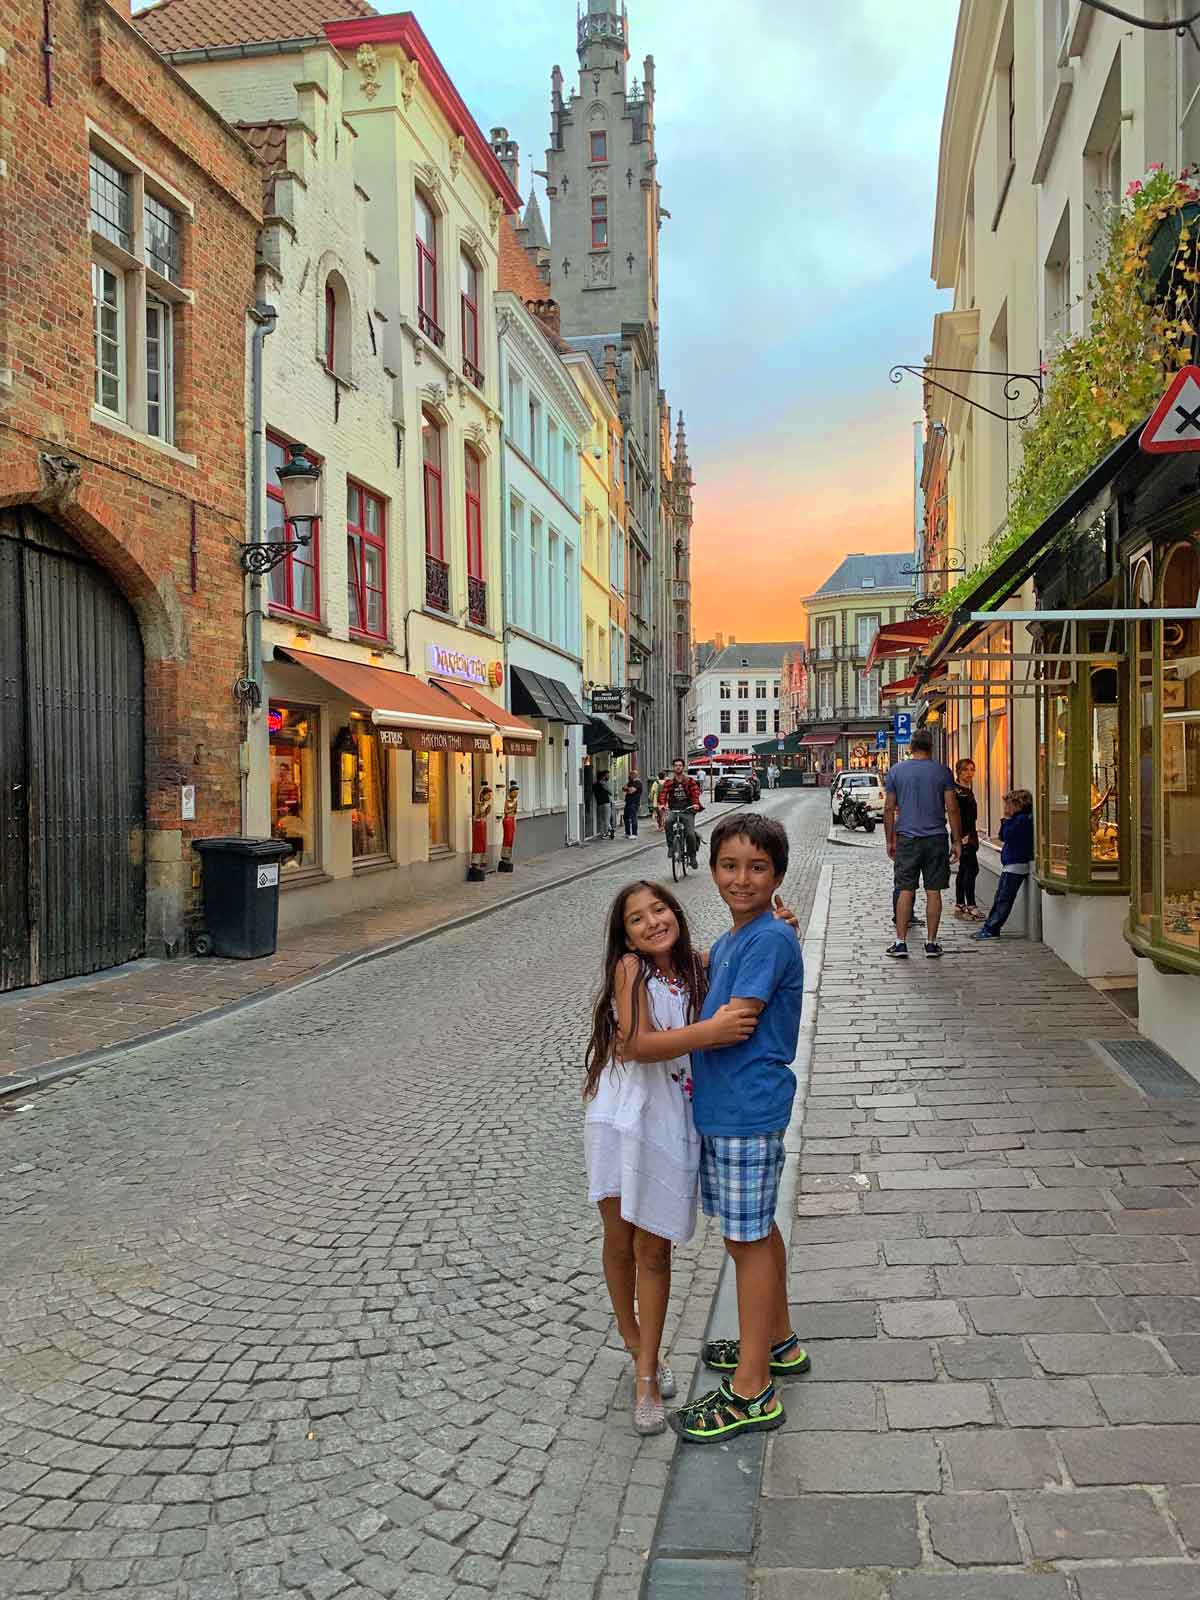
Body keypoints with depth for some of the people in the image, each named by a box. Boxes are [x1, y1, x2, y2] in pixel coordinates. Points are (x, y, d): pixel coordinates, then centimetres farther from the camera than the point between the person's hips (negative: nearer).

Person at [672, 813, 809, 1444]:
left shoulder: (771, 938, -18)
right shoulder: (727, 943, 11)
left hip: (746, 1111, -9)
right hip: (720, 1107, 9)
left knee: (748, 1239, 1)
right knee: (755, 1231, 21)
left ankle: (752, 1392, 13)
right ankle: (778, 1341, 40)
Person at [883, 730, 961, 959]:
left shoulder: (896, 771, 2)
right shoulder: (943, 772, 0)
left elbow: (889, 809, 3)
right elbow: (952, 809, -2)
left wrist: (890, 840, 10)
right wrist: (956, 841, 4)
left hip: (907, 839, 0)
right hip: (936, 839, 0)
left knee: (905, 890, 4)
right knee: (933, 891, 5)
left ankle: (900, 942, 3)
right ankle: (931, 943, 9)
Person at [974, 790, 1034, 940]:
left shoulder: (1023, 819, -14)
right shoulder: (1016, 819, 17)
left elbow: (1007, 836, -22)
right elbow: (1002, 837, 19)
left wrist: (1008, 819, -11)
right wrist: (1005, 820, 8)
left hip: (1016, 866, -10)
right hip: (1009, 866, 10)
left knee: (1004, 899, -7)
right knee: (999, 898, 11)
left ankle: (991, 929, -6)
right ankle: (989, 928, 14)